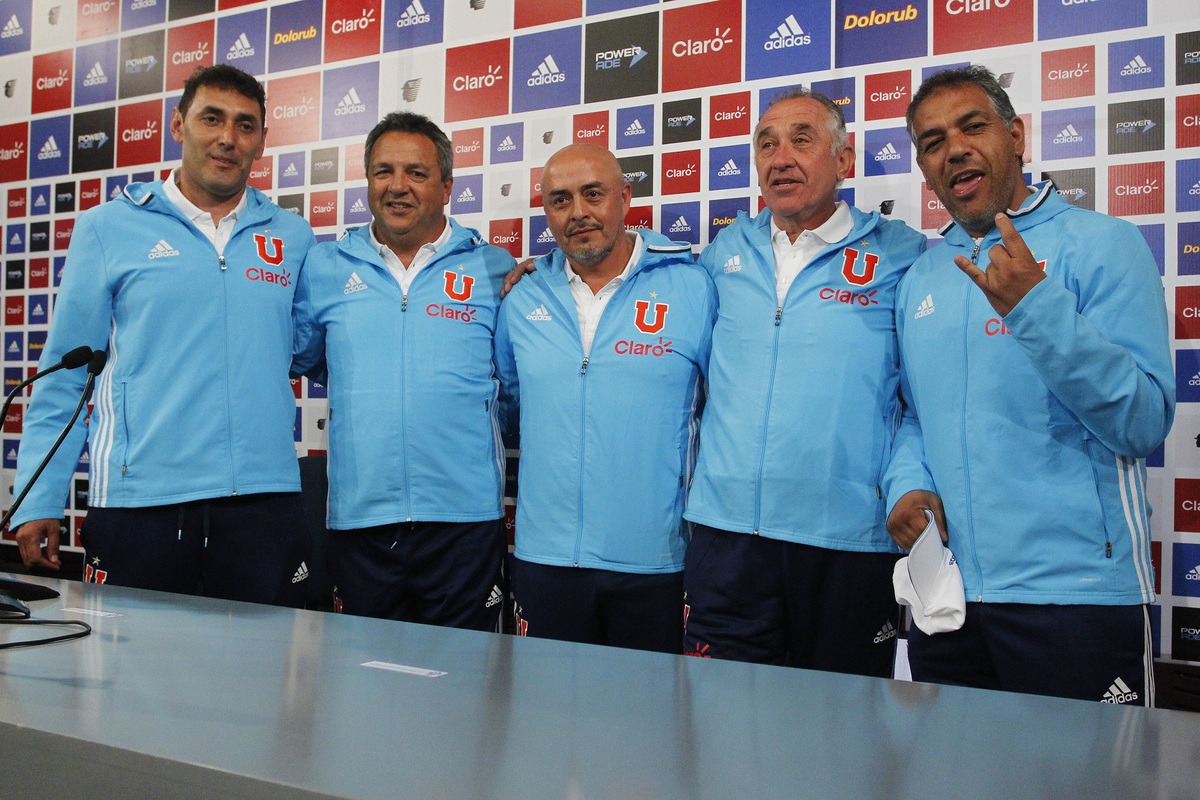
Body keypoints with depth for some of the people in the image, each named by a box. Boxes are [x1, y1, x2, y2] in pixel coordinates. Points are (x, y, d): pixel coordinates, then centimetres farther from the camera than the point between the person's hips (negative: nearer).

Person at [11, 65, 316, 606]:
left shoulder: (293, 238, 11)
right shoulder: (107, 228, 6)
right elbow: (65, 375, 6)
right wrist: (39, 501, 1)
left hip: (265, 499, 2)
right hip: (138, 500, -1)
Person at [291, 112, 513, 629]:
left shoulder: (493, 270, 4)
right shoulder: (325, 267, 8)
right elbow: (296, 359, 19)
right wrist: (358, 385, 9)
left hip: (463, 520, -2)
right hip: (359, 520, 2)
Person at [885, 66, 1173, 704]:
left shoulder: (1099, 243, -4)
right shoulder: (919, 280, 12)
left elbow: (1145, 424, -13)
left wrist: (1037, 308, -23)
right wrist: (908, 483, -2)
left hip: (1075, 593, -5)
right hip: (944, 591, 5)